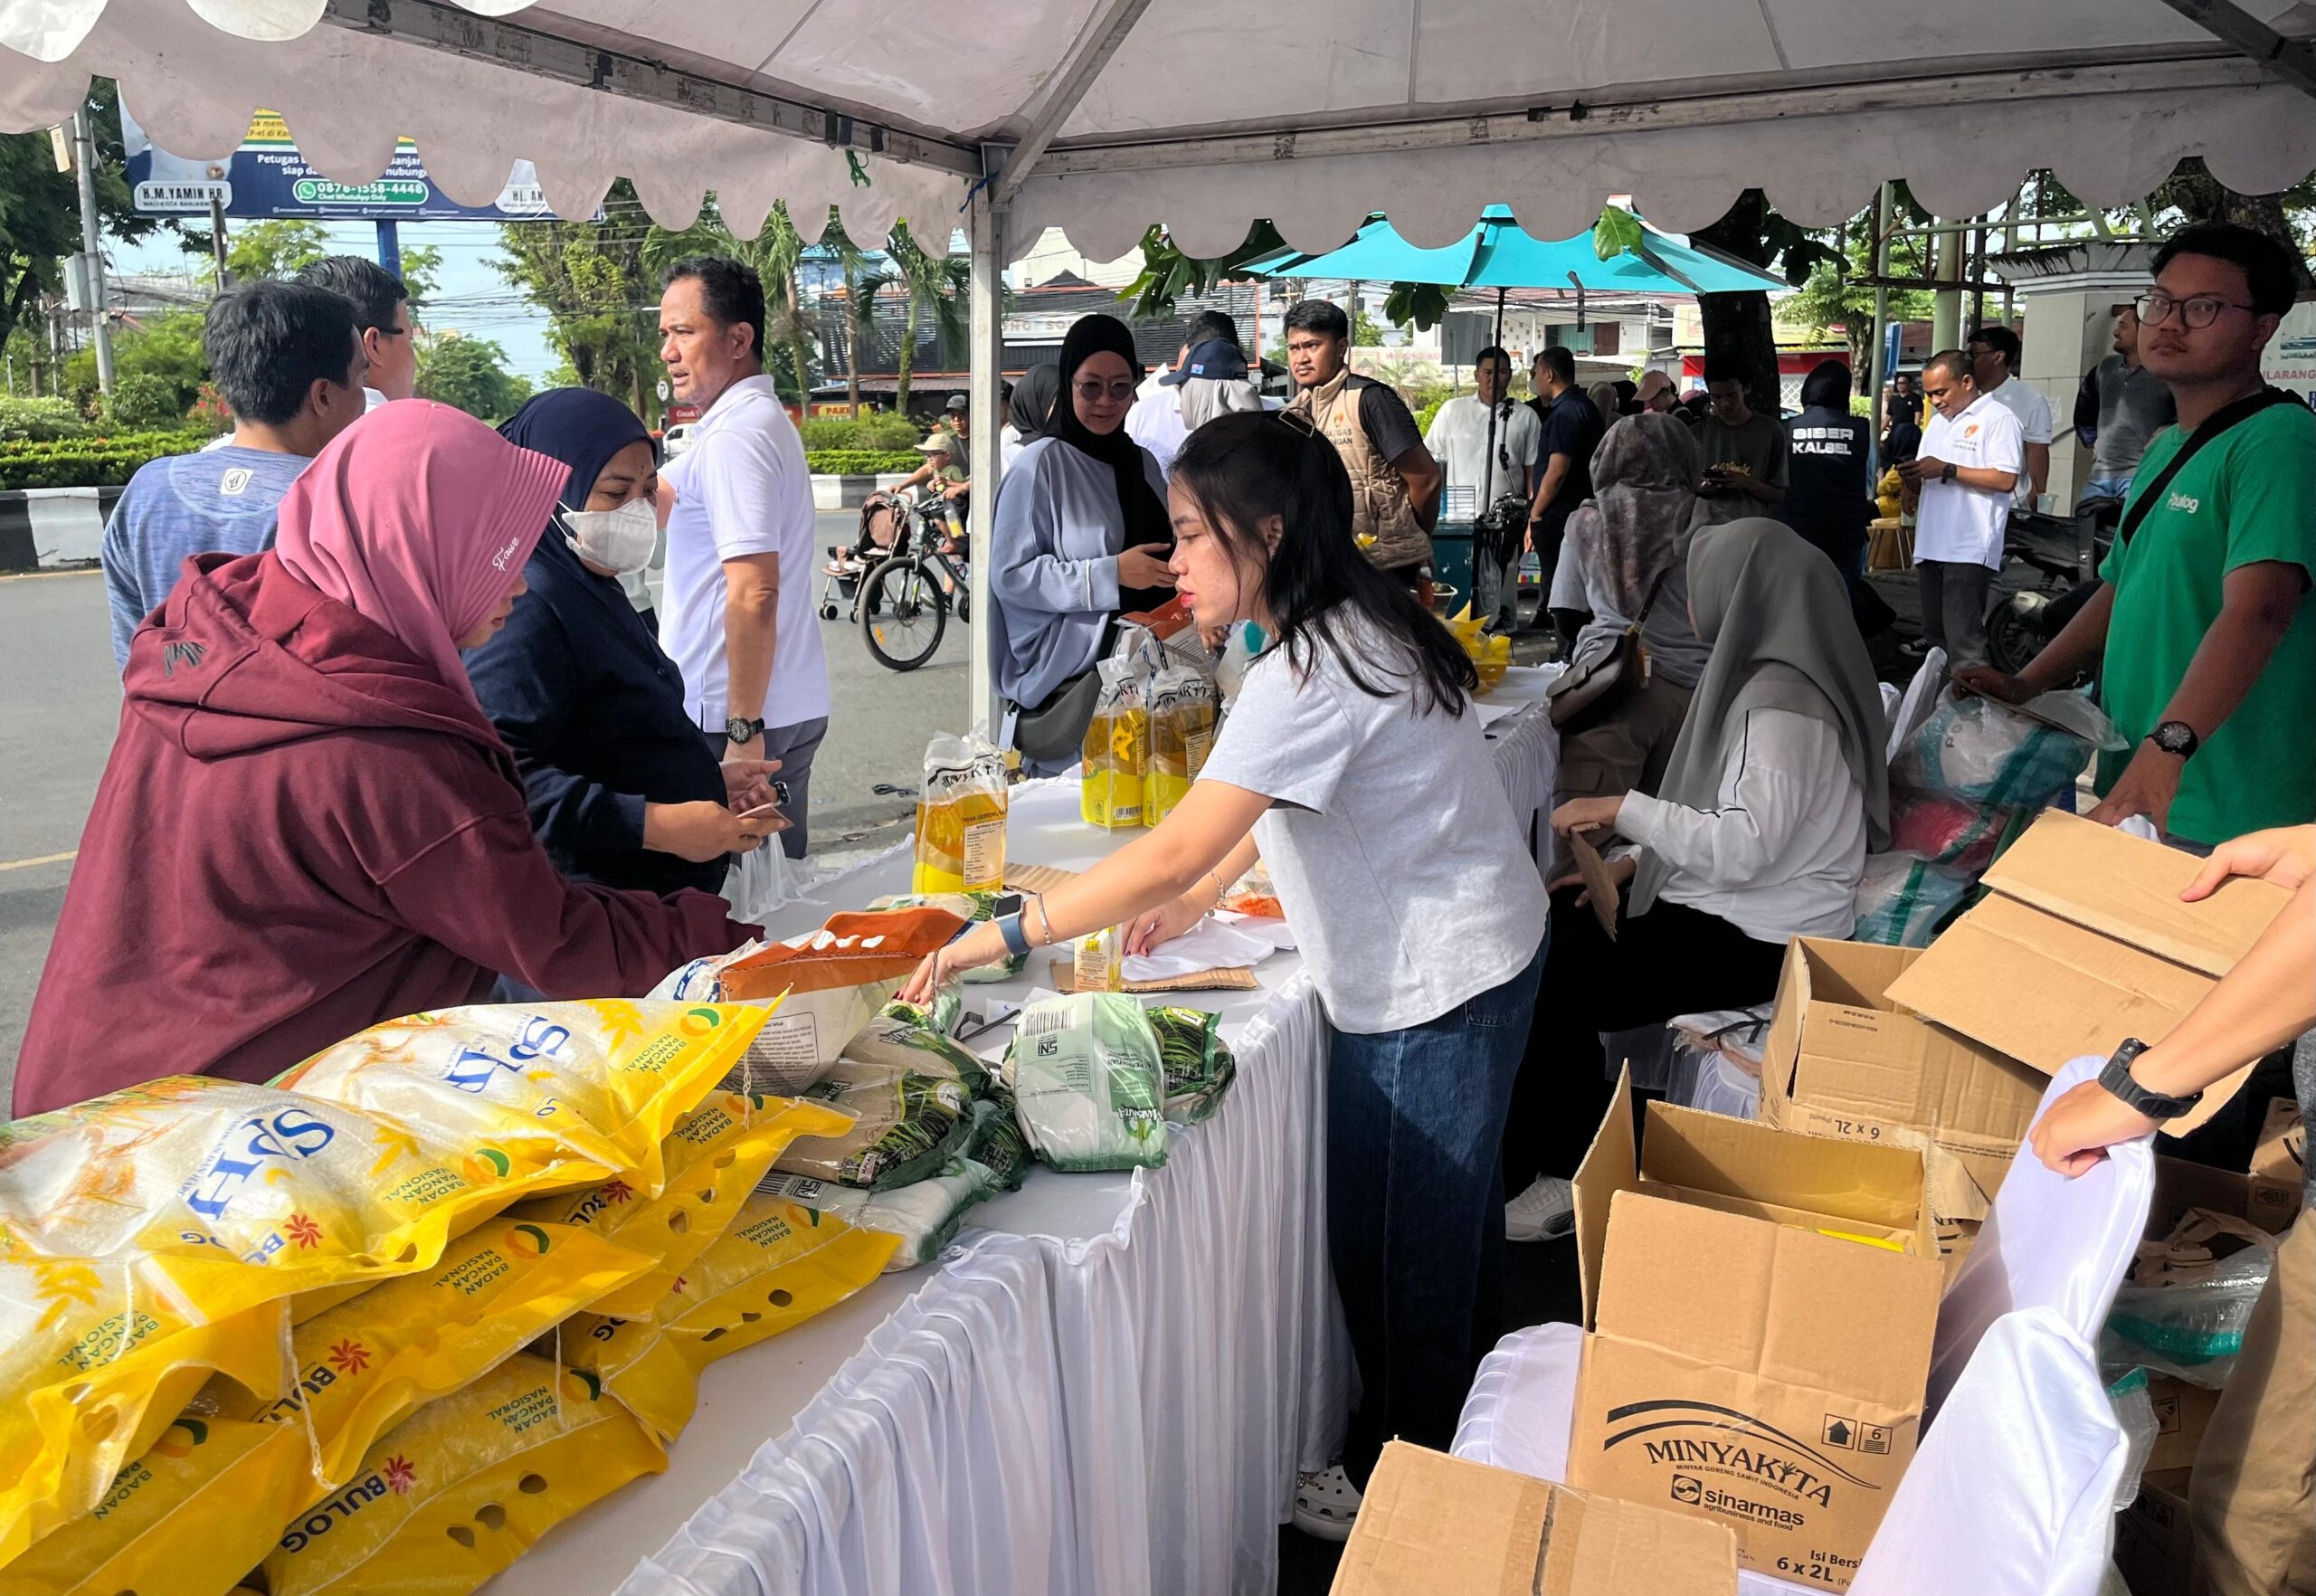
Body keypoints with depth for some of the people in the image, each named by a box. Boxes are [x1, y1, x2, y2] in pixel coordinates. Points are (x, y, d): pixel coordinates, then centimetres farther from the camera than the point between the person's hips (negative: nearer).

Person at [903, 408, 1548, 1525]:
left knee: (1405, 1251, 7)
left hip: (1433, 988, -10)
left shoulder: (1310, 672, -27)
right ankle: (1457, 1445, 41)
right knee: (1444, 1229, 23)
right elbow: (1287, 799, 17)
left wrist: (1001, 937, -25)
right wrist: (1202, 896, 9)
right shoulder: (1353, 628, 5)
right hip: (1462, 963, 10)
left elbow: (1171, 854, -31)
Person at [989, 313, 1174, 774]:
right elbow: (1010, 575, -13)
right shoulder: (1042, 465, -7)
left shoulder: (1142, 462, 14)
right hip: (1070, 669, -6)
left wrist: (1180, 572, 4)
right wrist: (1112, 574, -18)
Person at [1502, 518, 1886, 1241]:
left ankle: (1568, 1173, 6)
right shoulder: (1762, 675, 8)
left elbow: (1742, 849, -28)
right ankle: (1558, 1137, 13)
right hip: (1725, 901, 10)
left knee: (1557, 986, -15)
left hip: (1758, 937, -10)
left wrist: (1622, 809, -22)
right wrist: (1635, 860, 6)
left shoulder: (1784, 706, -23)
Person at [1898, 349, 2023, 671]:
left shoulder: (1997, 418, -3)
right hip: (1930, 545, 8)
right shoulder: (1937, 423, 21)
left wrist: (1947, 469, -15)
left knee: (1963, 639, -12)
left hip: (1969, 550, -8)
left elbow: (2005, 479, -14)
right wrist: (1912, 480, 1)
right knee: (1934, 637, 11)